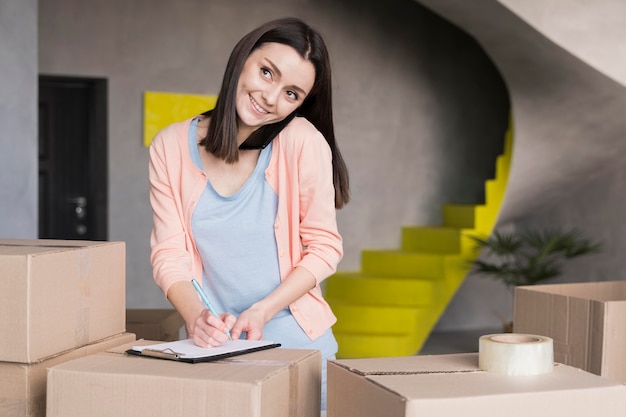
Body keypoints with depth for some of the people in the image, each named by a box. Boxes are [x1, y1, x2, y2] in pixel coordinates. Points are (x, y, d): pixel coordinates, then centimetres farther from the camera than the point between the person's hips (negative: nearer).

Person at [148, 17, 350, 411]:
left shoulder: (303, 141, -15)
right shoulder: (172, 146, -5)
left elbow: (324, 246, -8)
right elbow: (170, 254, -6)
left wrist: (262, 311, -18)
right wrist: (196, 317, -23)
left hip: (296, 342, -1)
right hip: (212, 346, 2)